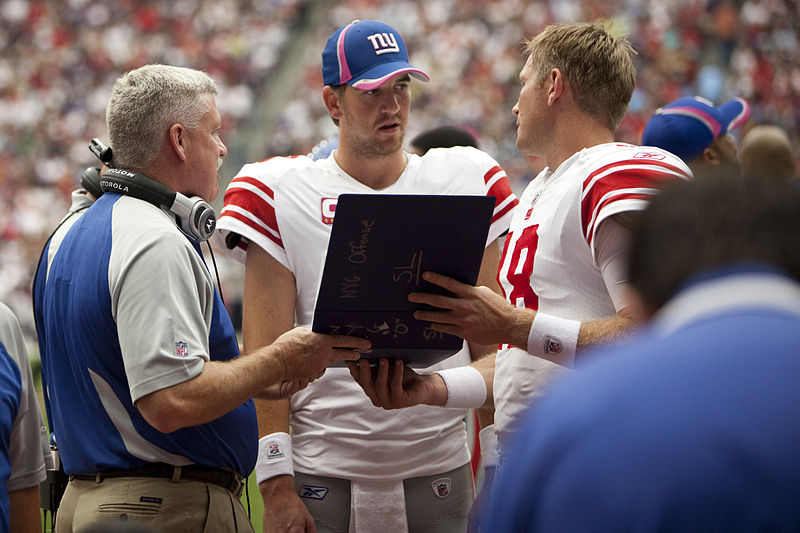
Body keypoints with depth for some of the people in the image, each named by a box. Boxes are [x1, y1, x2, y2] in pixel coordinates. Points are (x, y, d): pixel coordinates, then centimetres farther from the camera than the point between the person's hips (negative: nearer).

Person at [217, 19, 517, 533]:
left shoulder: (464, 181, 7)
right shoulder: (282, 195, 1)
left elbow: (489, 340, 8)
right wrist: (276, 485, -10)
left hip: (441, 468, 2)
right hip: (323, 474, -2)